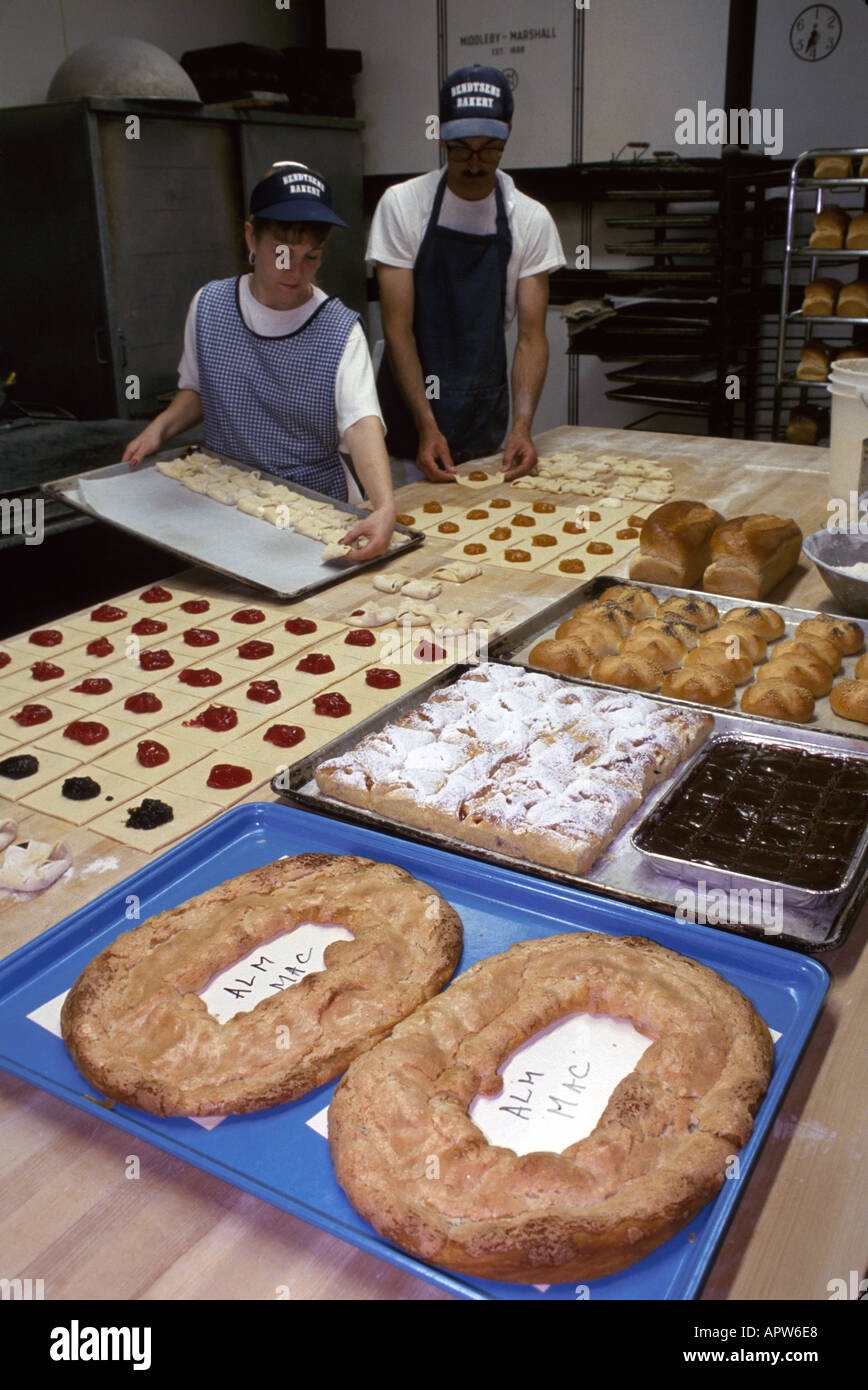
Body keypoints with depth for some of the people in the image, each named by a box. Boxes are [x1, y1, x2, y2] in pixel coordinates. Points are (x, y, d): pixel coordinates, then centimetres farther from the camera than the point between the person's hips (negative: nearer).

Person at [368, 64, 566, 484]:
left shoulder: (531, 220, -2)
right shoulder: (402, 204, -7)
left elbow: (531, 335, -5)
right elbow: (397, 327, -11)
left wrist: (522, 425, -22)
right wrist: (426, 425, -22)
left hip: (485, 417, 2)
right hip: (408, 413, -2)